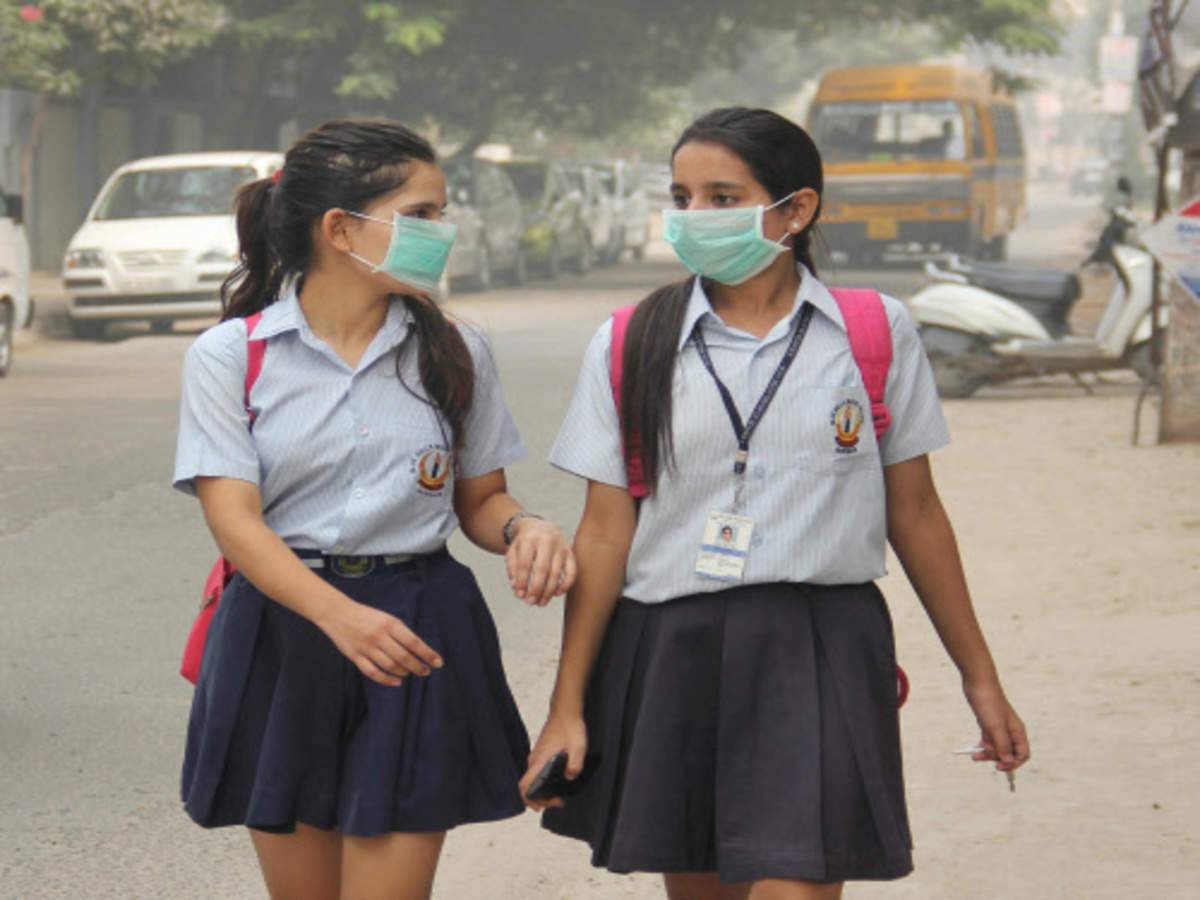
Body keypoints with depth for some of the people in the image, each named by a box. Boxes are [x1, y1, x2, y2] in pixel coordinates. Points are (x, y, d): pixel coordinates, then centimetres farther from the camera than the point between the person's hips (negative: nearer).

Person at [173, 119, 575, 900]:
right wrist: (342, 617, -29)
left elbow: (479, 499, 14)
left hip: (421, 637, 1)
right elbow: (235, 519, -12)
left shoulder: (455, 353, 6)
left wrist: (522, 530, -12)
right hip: (283, 634, 0)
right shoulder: (230, 355, -2)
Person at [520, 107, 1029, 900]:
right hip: (667, 657, 2)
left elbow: (914, 513, 9)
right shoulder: (631, 346, 4)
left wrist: (980, 679, 12)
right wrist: (568, 708, 1)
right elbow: (606, 533, 4)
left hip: (819, 659, -2)